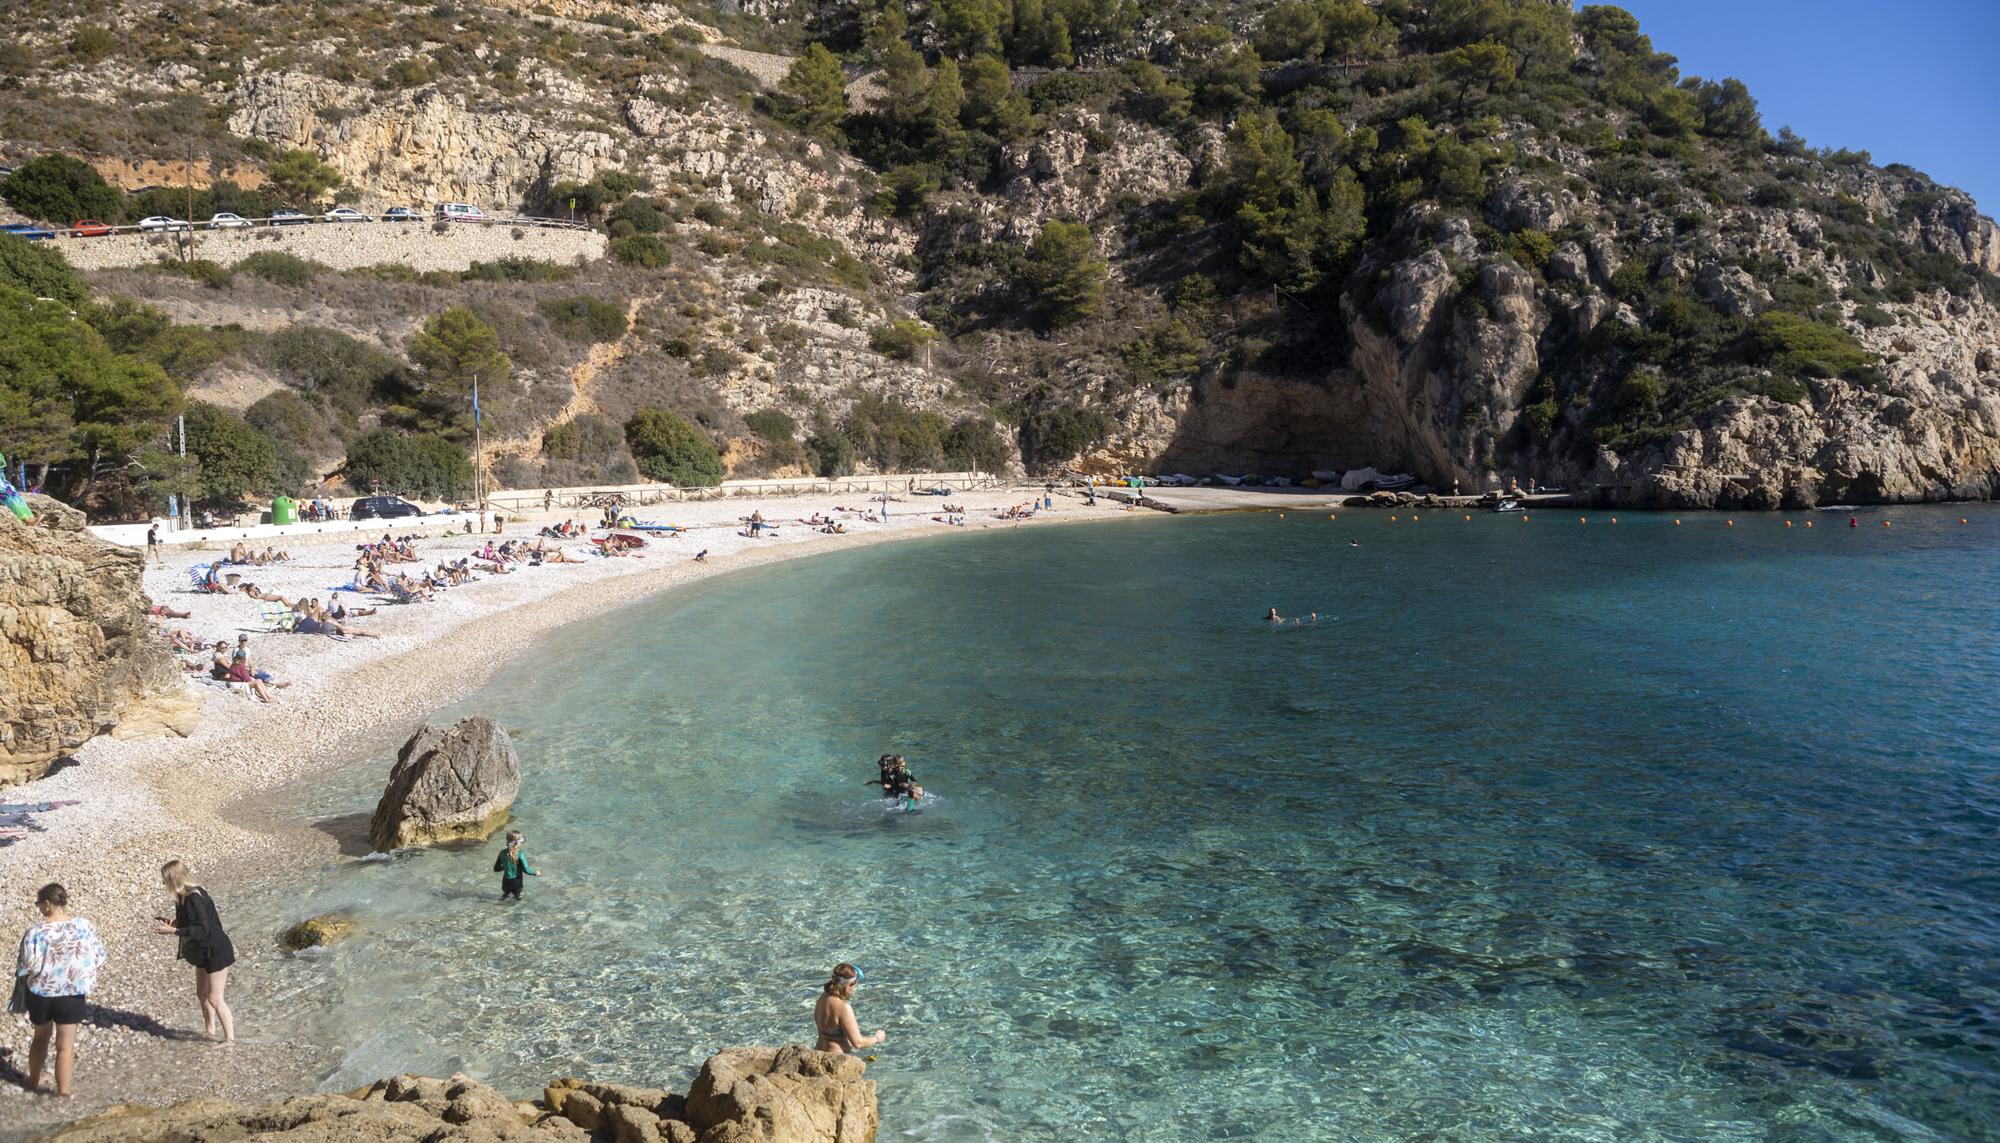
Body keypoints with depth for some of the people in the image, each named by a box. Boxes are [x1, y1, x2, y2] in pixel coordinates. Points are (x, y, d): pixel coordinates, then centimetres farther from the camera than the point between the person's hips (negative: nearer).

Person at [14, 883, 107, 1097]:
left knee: (41, 1037, 25)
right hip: (73, 994, 0)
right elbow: (98, 957, -5)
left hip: (40, 993, 0)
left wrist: (22, 977, 8)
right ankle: (63, 1093, 8)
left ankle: (34, 1081, 41)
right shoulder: (83, 926, -10)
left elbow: (26, 967, -15)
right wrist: (84, 981, 11)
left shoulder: (35, 932, -16)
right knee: (66, 1045, 7)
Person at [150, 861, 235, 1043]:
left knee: (215, 998, -5)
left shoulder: (195, 898, -26)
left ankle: (230, 1039, 3)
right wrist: (172, 923, 2)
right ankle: (210, 1028, 41)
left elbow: (203, 929, -28)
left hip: (215, 951, -10)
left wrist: (173, 931, -28)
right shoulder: (184, 896, 4)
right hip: (203, 951, 10)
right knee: (202, 993, 23)